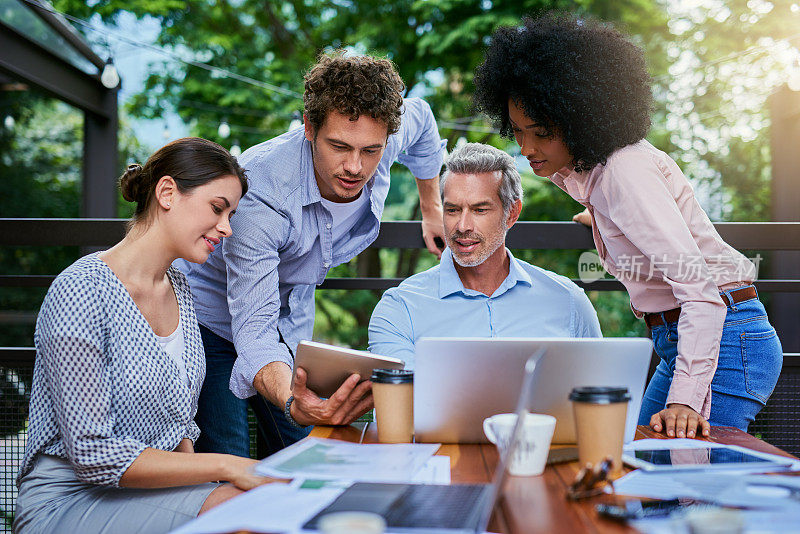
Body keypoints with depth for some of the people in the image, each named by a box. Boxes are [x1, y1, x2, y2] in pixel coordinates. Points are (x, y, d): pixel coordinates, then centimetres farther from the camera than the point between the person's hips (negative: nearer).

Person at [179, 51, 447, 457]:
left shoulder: (385, 140, -21)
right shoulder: (259, 193, -37)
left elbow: (420, 118, 6)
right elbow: (254, 332, -38)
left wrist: (432, 208, 16)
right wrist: (292, 403, -58)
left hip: (292, 323, 5)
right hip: (213, 321, -5)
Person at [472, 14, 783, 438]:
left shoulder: (625, 172, -23)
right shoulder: (589, 169, 5)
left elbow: (699, 286, -31)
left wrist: (686, 400, -36)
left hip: (723, 340, -10)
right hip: (681, 339, 10)